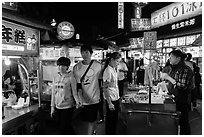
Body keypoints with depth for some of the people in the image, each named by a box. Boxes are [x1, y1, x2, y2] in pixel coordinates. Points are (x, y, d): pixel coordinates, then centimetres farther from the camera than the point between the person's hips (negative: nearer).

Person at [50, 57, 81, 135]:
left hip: (68, 106, -5)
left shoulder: (70, 78, -10)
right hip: (58, 107, 5)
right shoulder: (55, 79, 5)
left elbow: (74, 93, -11)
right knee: (64, 127, 15)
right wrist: (52, 107, 10)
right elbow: (53, 94, 9)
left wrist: (78, 102, -29)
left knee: (63, 129, 2)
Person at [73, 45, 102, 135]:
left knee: (91, 120, 4)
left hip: (94, 98, -2)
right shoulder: (76, 67, -3)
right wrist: (80, 98, -13)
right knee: (85, 120, 18)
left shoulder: (98, 65, -7)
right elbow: (78, 85, -4)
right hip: (82, 99, 3)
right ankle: (92, 131, 45)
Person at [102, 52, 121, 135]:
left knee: (115, 118, 21)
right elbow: (105, 89, -22)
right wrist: (109, 103, -22)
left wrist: (118, 96, 14)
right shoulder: (108, 71, -22)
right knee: (110, 119, 8)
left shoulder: (114, 69, 5)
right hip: (111, 99, -9)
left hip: (116, 98, 9)